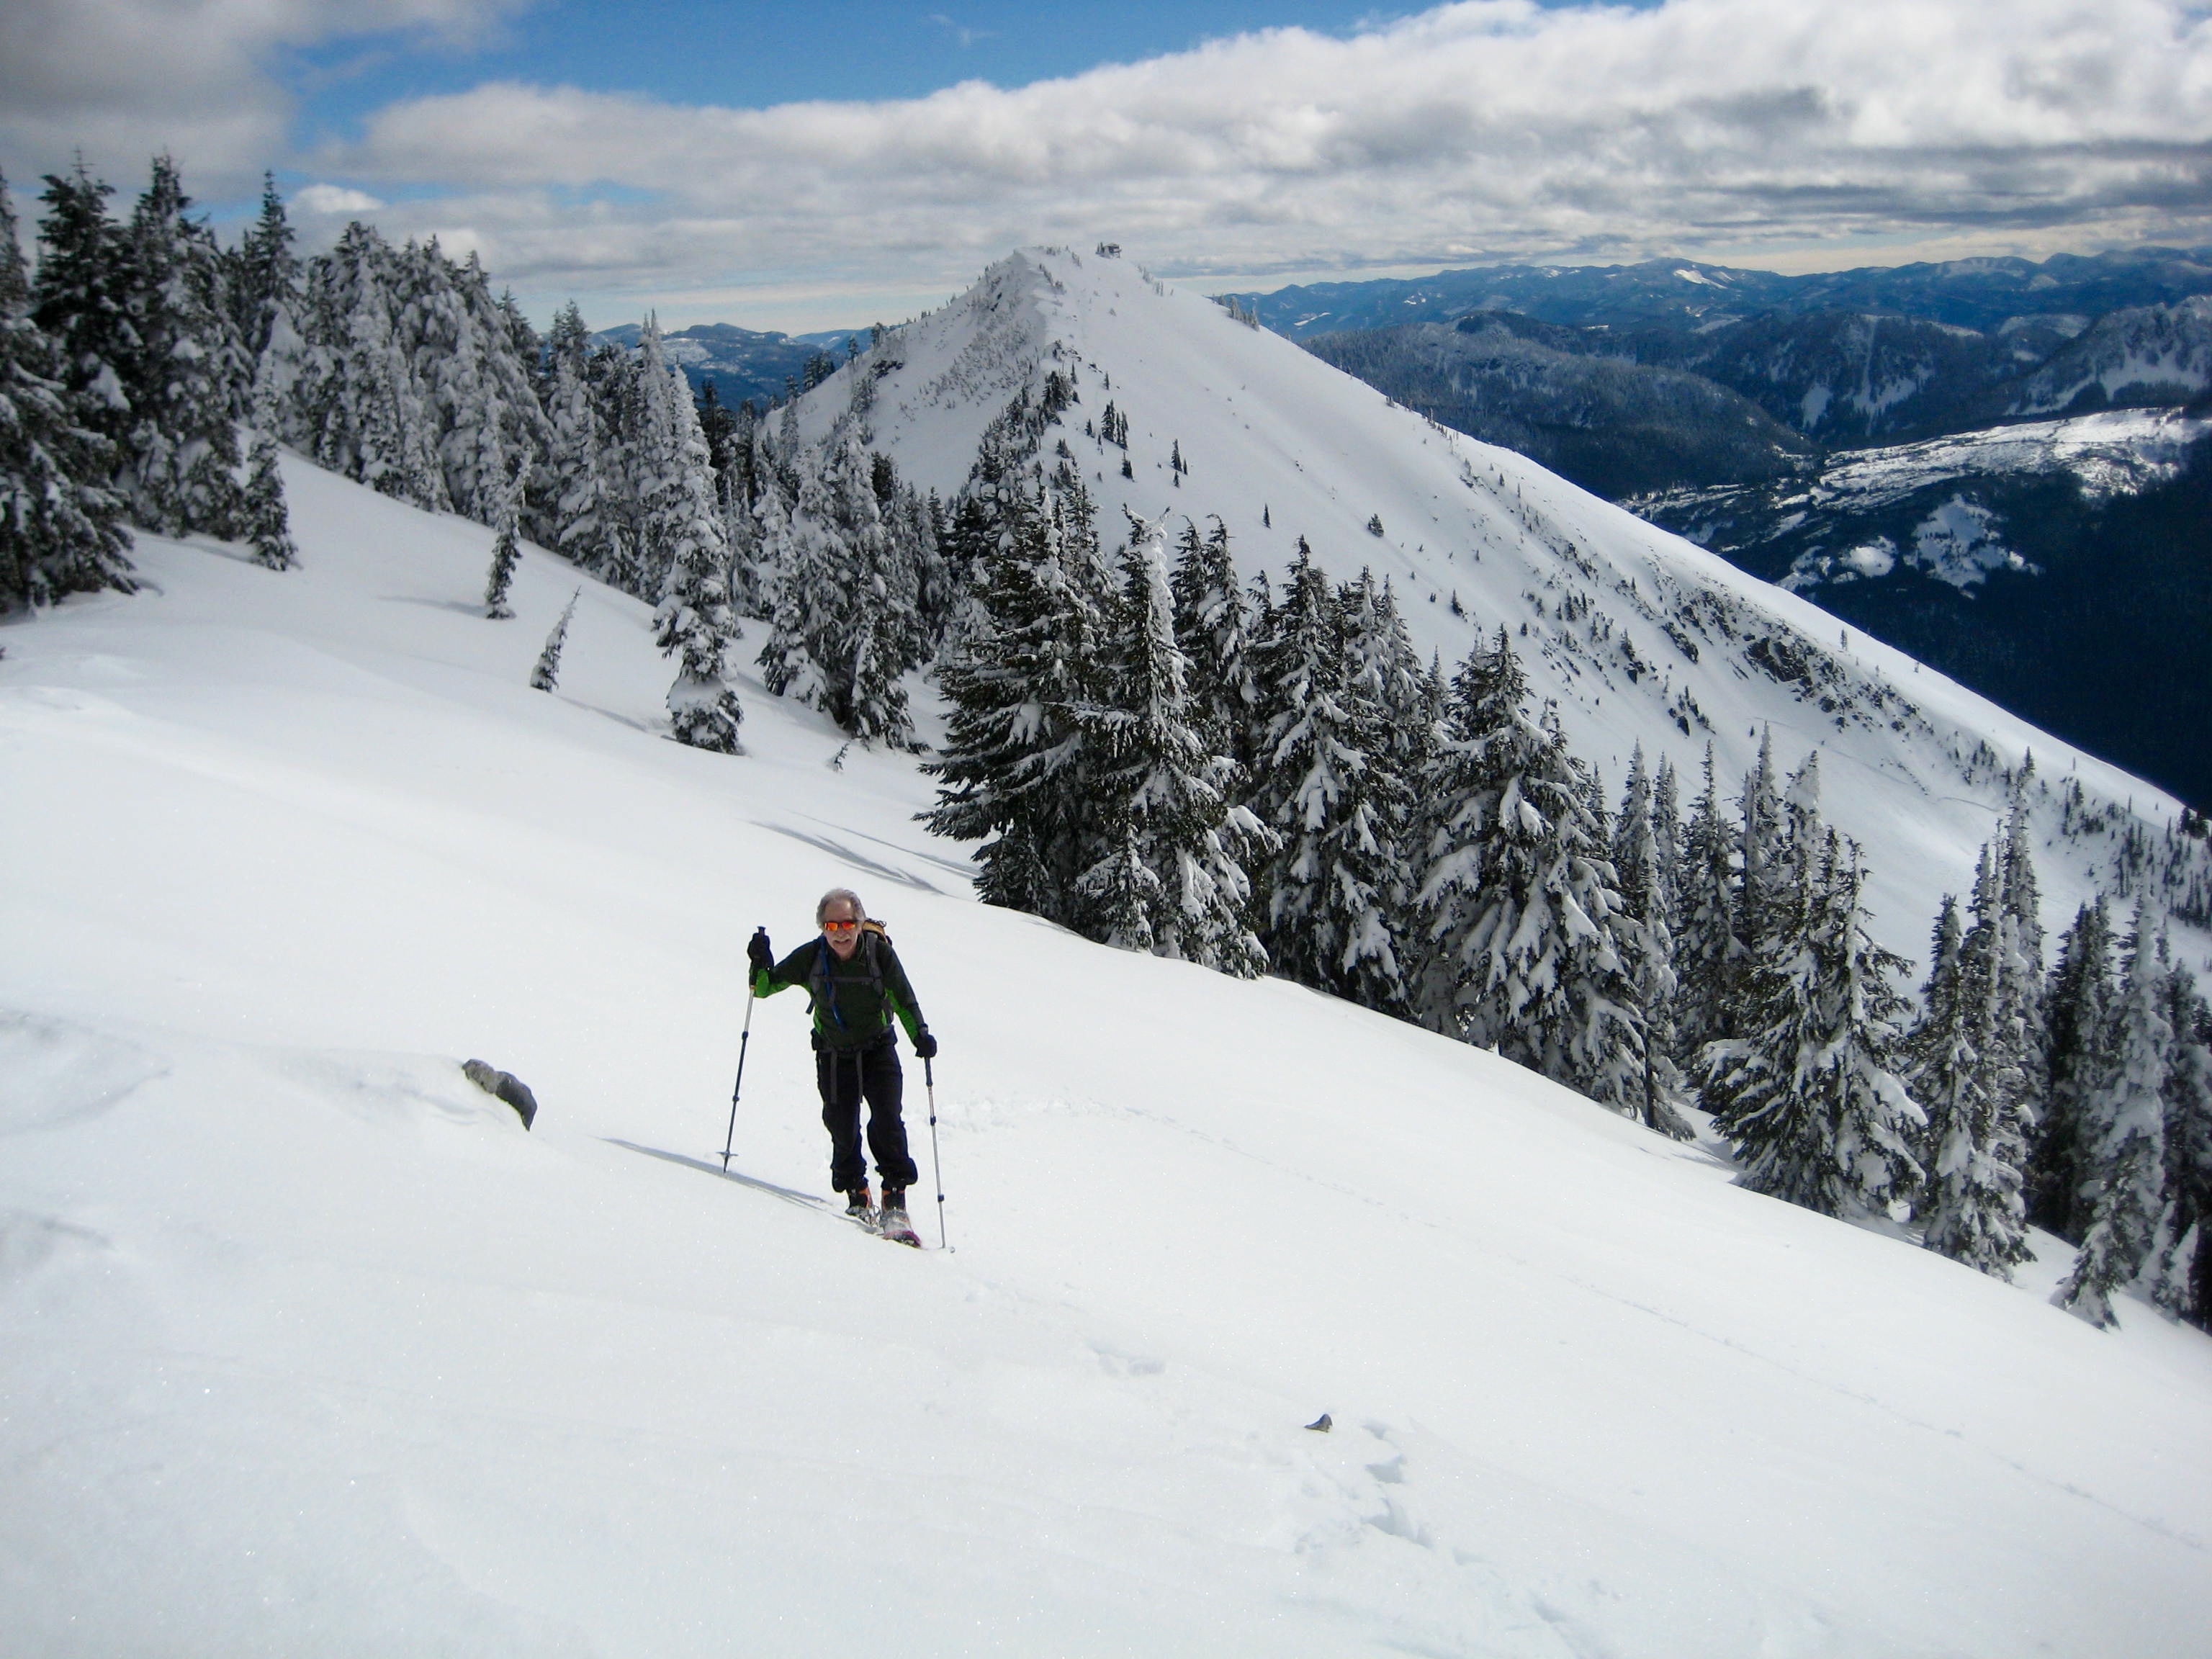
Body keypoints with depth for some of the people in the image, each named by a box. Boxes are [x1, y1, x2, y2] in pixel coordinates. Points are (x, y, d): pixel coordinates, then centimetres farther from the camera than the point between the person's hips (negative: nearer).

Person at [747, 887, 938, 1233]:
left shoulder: (880, 951, -14)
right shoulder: (811, 958, -10)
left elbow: (904, 999, -6)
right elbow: (766, 987, -2)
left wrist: (921, 1035, -20)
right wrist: (761, 964, -23)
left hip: (878, 1051, -1)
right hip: (833, 1055, 2)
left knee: (887, 1121, -16)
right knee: (842, 1128, 0)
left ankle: (896, 1198, -9)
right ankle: (856, 1194, 22)